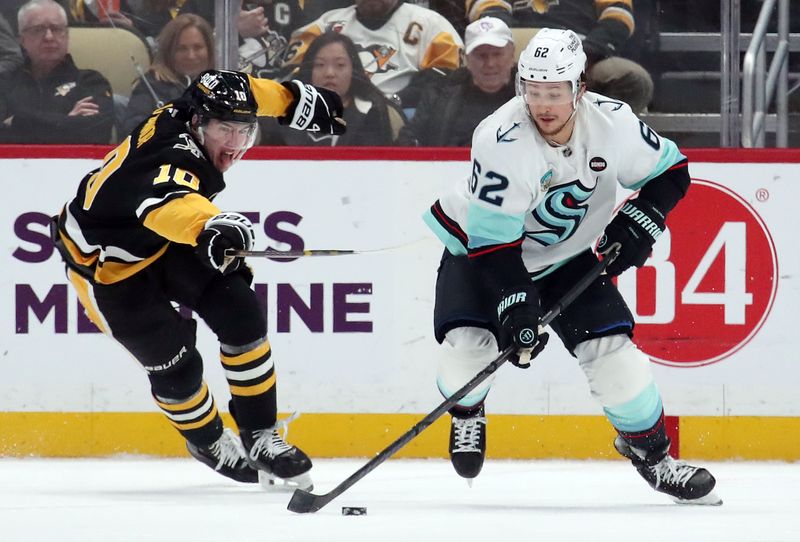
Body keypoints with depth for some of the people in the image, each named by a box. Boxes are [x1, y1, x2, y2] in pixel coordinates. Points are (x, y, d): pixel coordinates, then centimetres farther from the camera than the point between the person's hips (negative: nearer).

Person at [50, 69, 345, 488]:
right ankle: (208, 442, 23)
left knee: (241, 313, -7)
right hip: (104, 260, -8)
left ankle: (259, 436, 5)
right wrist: (211, 226, -84)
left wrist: (299, 99, 18)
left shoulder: (192, 109, -17)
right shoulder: (173, 158, -40)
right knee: (174, 364, -7)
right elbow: (169, 202, -65)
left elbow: (246, 93, 7)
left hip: (167, 237, 8)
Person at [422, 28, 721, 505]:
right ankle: (467, 412, 13)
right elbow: (492, 240, -32)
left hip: (567, 256, 3)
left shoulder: (611, 122, -21)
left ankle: (649, 448, 12)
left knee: (613, 350, -11)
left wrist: (638, 223, -18)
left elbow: (671, 172, -3)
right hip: (479, 247, -3)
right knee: (468, 343, -23)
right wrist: (513, 305, -41)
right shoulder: (502, 140, -33)